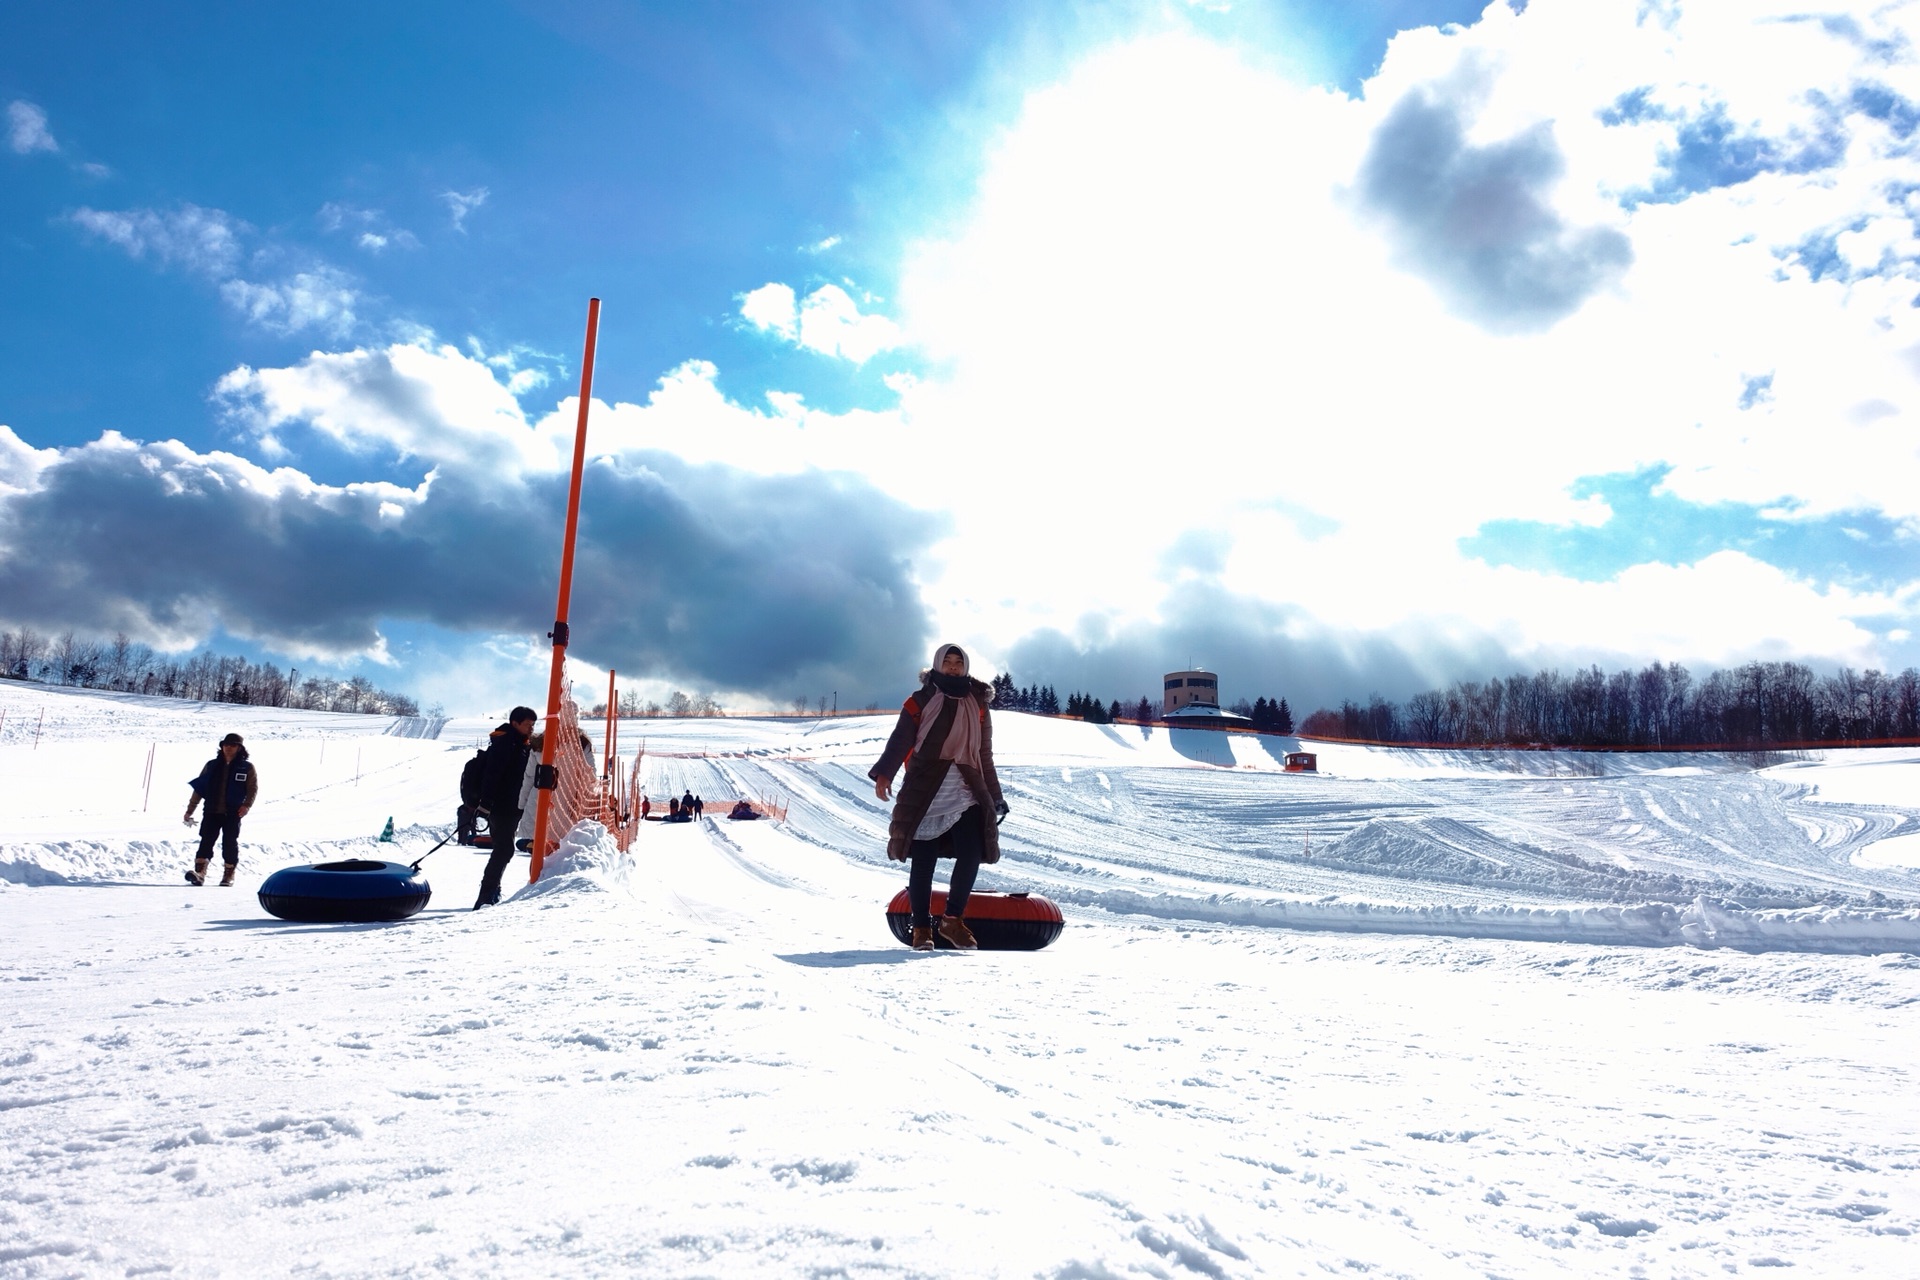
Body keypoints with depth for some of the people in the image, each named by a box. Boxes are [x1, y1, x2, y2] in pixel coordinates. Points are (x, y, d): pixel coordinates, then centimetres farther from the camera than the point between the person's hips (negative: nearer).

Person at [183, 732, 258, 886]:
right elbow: (199, 788, 12)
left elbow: (253, 788, -3)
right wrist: (190, 810, 10)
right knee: (206, 841, -7)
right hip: (212, 811, 2)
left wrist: (246, 805, -20)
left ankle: (229, 874, 12)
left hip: (233, 813, -2)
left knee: (230, 843, 2)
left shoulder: (247, 768, 3)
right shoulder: (211, 766, 10)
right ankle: (200, 872, -11)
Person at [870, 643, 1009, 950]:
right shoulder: (920, 701, 6)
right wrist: (884, 773, -20)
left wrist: (995, 797, 18)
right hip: (925, 792, -2)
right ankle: (922, 927, 12)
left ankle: (953, 919, 9)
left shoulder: (977, 705, 15)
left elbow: (985, 755, 20)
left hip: (967, 792, 2)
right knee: (923, 861, -1)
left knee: (971, 855, -10)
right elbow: (901, 740, -5)